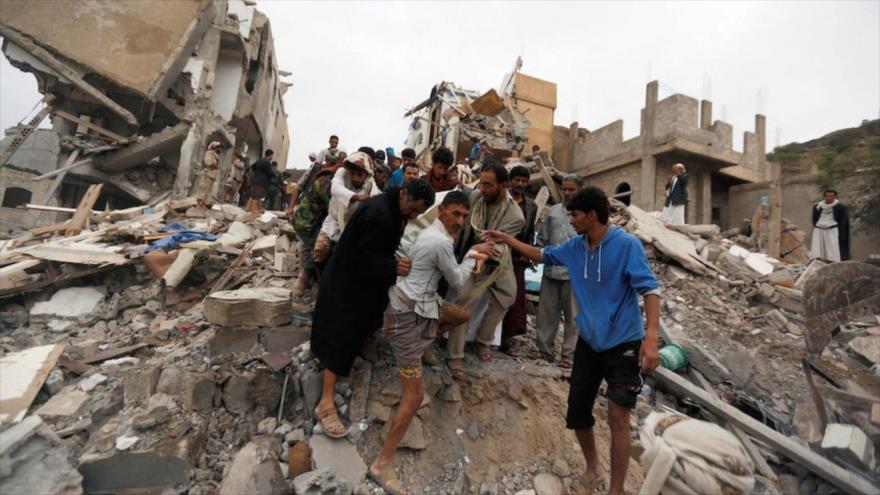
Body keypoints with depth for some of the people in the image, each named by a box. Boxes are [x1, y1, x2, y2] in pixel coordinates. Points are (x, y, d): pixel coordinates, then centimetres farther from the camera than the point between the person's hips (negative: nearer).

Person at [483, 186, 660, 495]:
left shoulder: (627, 245, -16)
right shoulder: (575, 246, 2)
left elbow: (649, 288, -20)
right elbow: (544, 256, 17)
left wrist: (651, 336, -31)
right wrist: (507, 239, 12)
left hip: (623, 343, -6)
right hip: (589, 342, 6)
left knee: (618, 417, -10)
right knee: (577, 414, 10)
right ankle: (593, 470, 37)